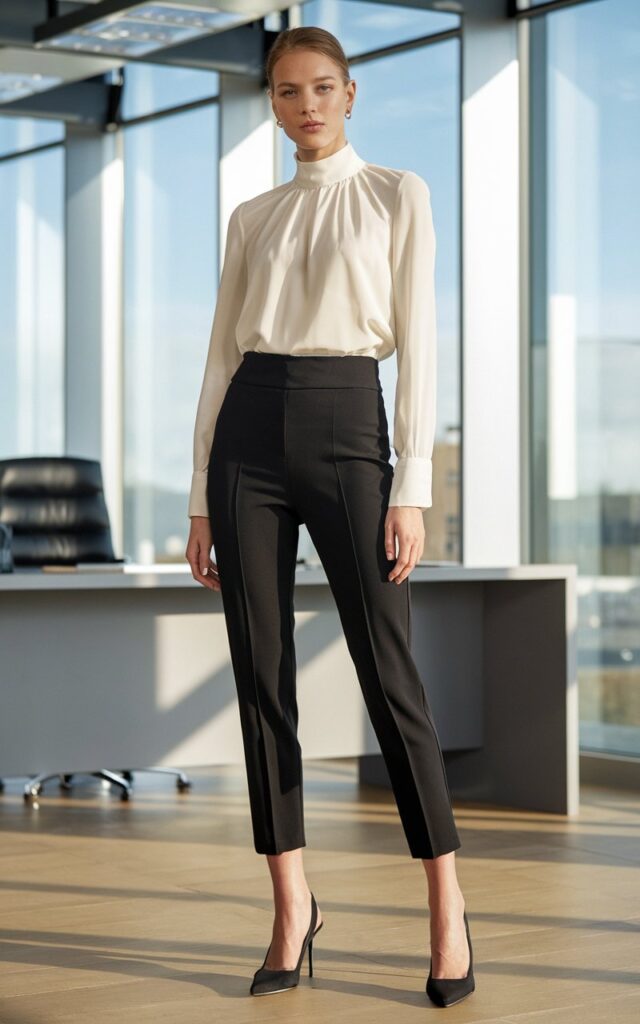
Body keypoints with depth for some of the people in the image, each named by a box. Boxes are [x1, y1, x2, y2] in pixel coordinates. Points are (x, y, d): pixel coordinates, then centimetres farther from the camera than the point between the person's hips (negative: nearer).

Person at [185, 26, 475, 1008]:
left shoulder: (398, 195, 6)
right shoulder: (252, 219, 15)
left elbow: (417, 344, -1)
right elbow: (221, 356, 13)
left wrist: (413, 491, -10)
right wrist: (201, 502, 7)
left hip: (348, 429, -3)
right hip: (249, 437, 4)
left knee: (389, 674, -6)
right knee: (262, 675, 2)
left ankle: (447, 908, 5)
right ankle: (292, 905, 11)